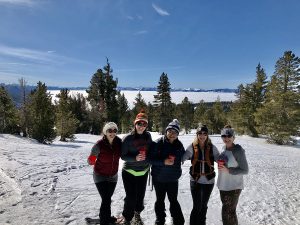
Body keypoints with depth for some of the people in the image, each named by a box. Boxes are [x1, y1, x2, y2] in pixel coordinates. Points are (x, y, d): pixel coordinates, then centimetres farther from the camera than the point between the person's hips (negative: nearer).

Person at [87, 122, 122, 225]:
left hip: (113, 176, 4)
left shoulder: (119, 142, -15)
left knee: (108, 198, 23)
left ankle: (106, 216, 47)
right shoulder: (99, 145, -25)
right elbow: (90, 160, -12)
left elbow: (122, 154, 3)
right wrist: (92, 161, -23)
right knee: (106, 200, -8)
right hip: (100, 176, -4)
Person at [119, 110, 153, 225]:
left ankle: (137, 212, 43)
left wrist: (148, 163, 12)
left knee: (140, 195, 13)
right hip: (129, 172, -4)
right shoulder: (128, 138, -16)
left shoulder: (148, 136, -4)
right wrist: (135, 158, -29)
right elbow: (123, 156, -14)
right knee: (131, 197, -4)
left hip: (143, 172, 4)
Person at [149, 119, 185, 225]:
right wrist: (163, 162, -27)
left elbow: (182, 158, 12)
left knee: (173, 200, 10)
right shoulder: (159, 143, -14)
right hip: (159, 178, -1)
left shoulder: (179, 145, -4)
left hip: (173, 179, 1)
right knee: (160, 200, 14)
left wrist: (178, 172, 11)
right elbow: (151, 159, -15)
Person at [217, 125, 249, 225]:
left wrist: (228, 170, -24)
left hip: (233, 187, -7)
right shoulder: (224, 148, 2)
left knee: (228, 213, 2)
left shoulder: (238, 150, -18)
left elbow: (245, 170, -17)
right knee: (230, 212, 20)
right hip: (223, 185, 7)